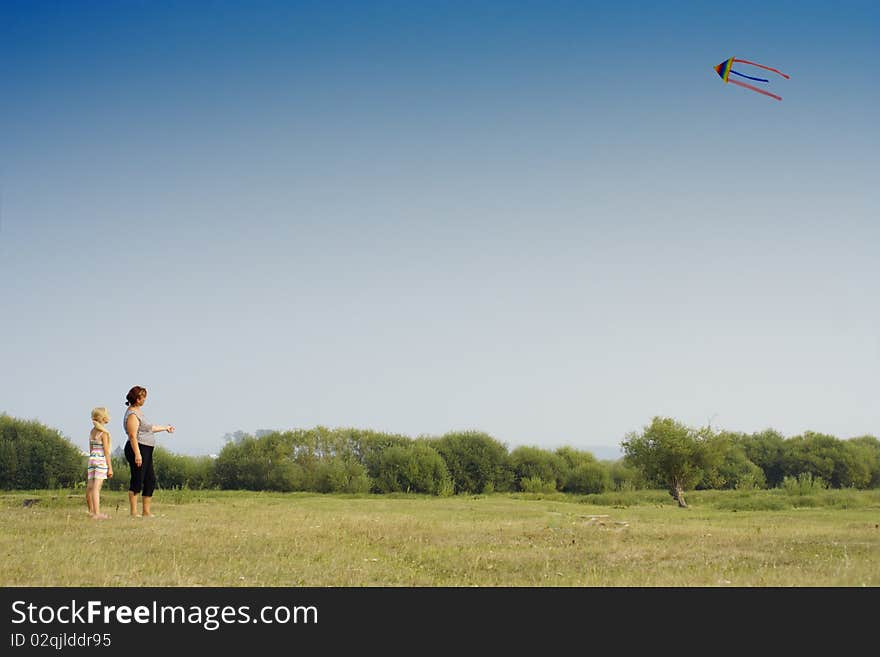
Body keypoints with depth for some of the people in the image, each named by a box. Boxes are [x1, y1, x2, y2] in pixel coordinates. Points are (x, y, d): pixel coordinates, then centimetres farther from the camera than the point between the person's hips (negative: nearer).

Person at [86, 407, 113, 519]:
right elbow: (106, 451, -11)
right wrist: (110, 467, -8)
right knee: (97, 487, -12)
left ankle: (91, 511, 23)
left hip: (92, 459, 7)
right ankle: (97, 513, -14)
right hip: (101, 460, -7)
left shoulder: (92, 431, 12)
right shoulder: (104, 432, -9)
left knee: (90, 487, 11)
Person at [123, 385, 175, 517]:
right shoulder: (132, 415, -13)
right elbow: (132, 436, -21)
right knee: (137, 481, -9)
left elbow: (148, 428, 31)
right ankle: (133, 512, -7)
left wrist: (165, 428, 43)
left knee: (151, 480, 11)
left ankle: (146, 512, 16)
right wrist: (137, 454, -27)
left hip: (146, 451, 11)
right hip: (138, 449, -11)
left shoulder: (139, 411, 19)